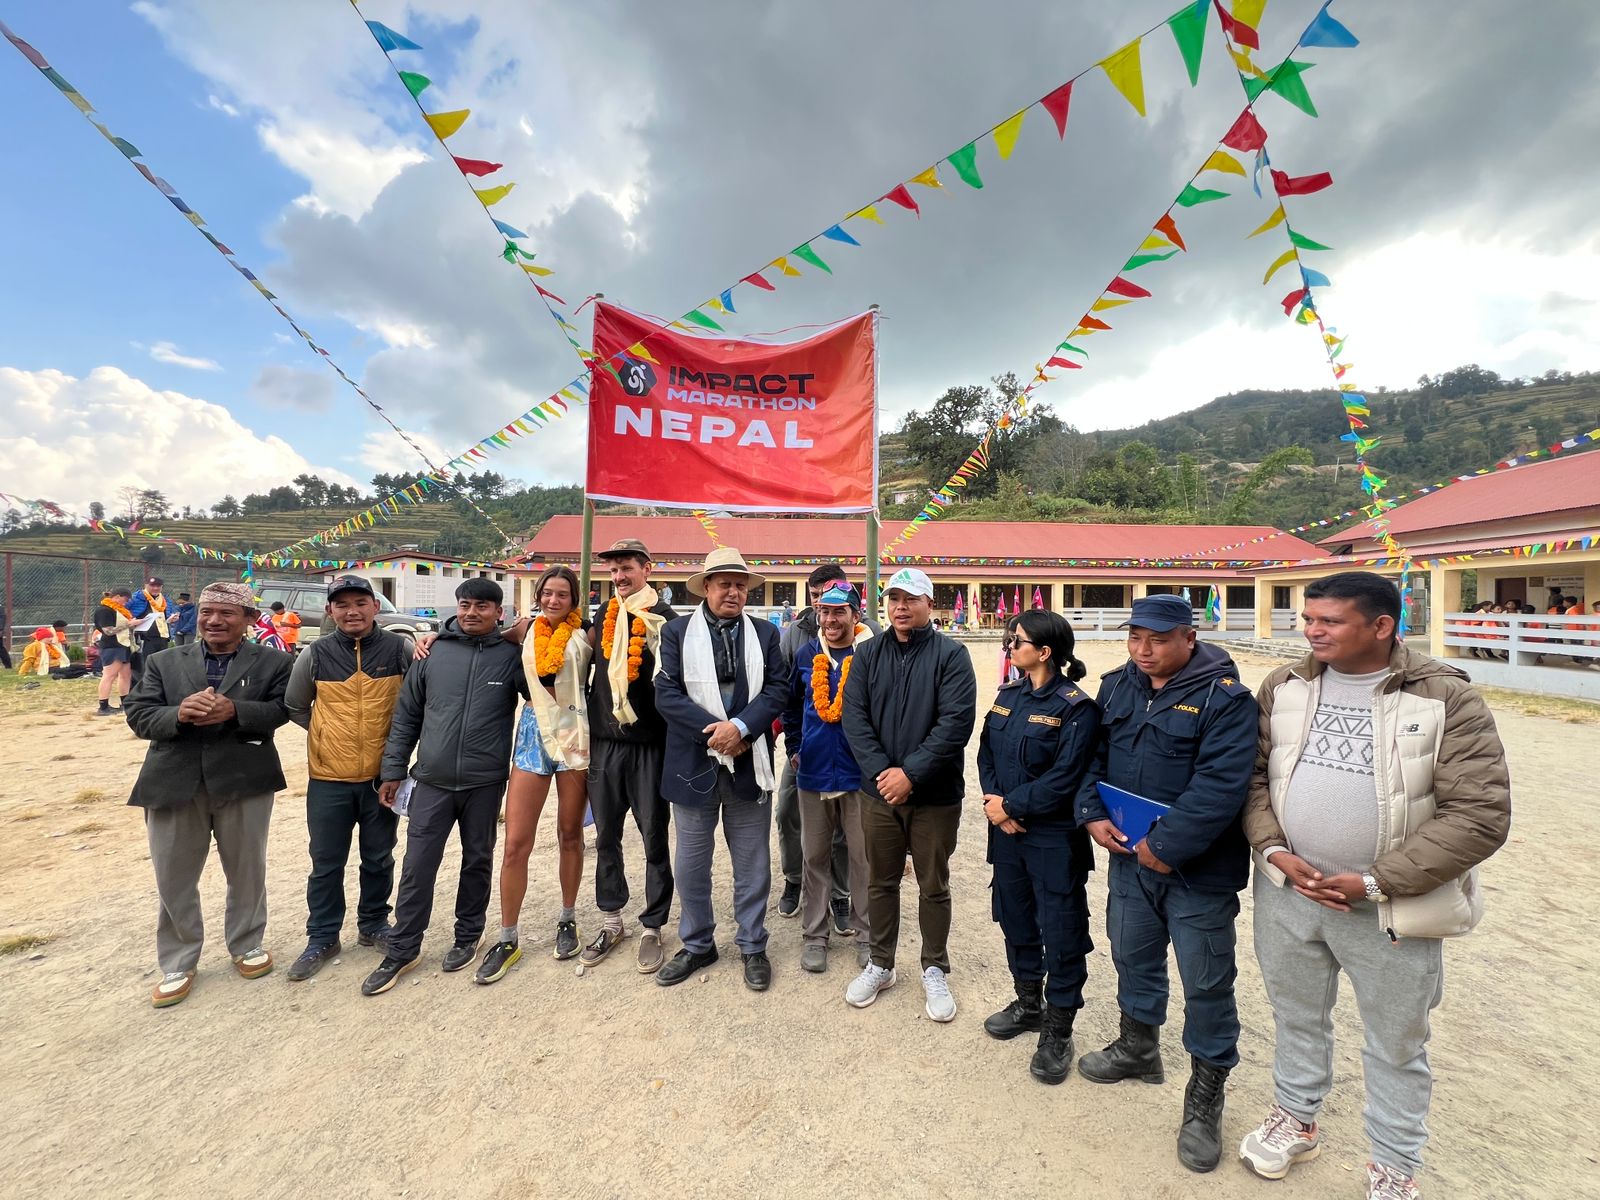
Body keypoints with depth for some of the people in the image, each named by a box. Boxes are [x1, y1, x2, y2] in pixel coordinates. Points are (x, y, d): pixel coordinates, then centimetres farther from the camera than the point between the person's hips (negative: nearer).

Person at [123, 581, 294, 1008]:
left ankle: (247, 945, 34)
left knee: (246, 872, 13)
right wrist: (178, 714, -20)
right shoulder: (163, 662, 8)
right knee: (173, 878, 11)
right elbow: (137, 714, 0)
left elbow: (282, 708, -10)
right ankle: (177, 964, 30)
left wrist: (234, 710, -25)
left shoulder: (272, 662, 0)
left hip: (244, 781, -2)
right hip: (173, 783, 2)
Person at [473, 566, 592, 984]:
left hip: (575, 736, -2)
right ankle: (508, 939, 16)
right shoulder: (527, 632, 6)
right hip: (533, 735, 2)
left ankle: (567, 921, 30)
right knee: (515, 843, 0)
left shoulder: (584, 636, -1)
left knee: (570, 835, 11)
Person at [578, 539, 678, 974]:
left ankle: (652, 929, 23)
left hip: (649, 745, -5)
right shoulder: (603, 616, 7)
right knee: (606, 837, 15)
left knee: (654, 839, 7)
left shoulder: (664, 619, -7)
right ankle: (611, 923, 33)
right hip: (604, 742, 5)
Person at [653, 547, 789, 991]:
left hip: (750, 764, 1)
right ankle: (697, 945, 34)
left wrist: (740, 727, -17)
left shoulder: (766, 633, 5)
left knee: (753, 863, 12)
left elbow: (777, 689, -3)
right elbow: (666, 693, -6)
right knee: (690, 863, 13)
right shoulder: (677, 631, 1)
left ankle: (753, 947, 32)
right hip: (694, 763, 0)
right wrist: (713, 731, -15)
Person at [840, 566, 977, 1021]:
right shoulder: (868, 654, 2)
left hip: (935, 795, -2)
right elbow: (854, 717, -4)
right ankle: (880, 964, 36)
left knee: (934, 886, 13)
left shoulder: (951, 655, -8)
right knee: (881, 882, 16)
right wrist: (880, 771, -15)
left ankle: (935, 970, 34)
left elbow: (956, 722, -15)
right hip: (879, 791, 3)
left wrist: (911, 773, -19)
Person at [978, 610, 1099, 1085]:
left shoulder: (1076, 707, -16)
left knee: (1061, 931, 7)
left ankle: (1058, 1030, 27)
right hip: (1007, 831, 7)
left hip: (1055, 837, -6)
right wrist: (994, 800, -9)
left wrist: (1009, 805, -15)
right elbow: (987, 752, 7)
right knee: (1015, 918, 20)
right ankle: (1028, 1002, 42)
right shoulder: (1009, 695, 5)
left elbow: (1064, 779, -20)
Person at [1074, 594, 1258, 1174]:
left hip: (1199, 869, -5)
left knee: (1206, 983, 9)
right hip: (1129, 856, 6)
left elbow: (1220, 785, -25)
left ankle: (1205, 1098, 32)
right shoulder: (1115, 687, 2)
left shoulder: (1225, 698, -17)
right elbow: (1091, 756, 6)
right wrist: (1092, 815, -7)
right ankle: (1138, 1048, 48)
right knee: (1132, 957, 23)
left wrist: (1165, 847, -23)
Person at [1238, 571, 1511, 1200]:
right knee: (1296, 1018, 22)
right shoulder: (1283, 687, -2)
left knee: (1396, 1044, 18)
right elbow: (1252, 775, 3)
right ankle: (1296, 1120, 46)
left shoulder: (1447, 697, -13)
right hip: (1286, 891, 3)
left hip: (1392, 908, -3)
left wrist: (1376, 883, -17)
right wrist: (1276, 851, -10)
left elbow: (1481, 814, -15)